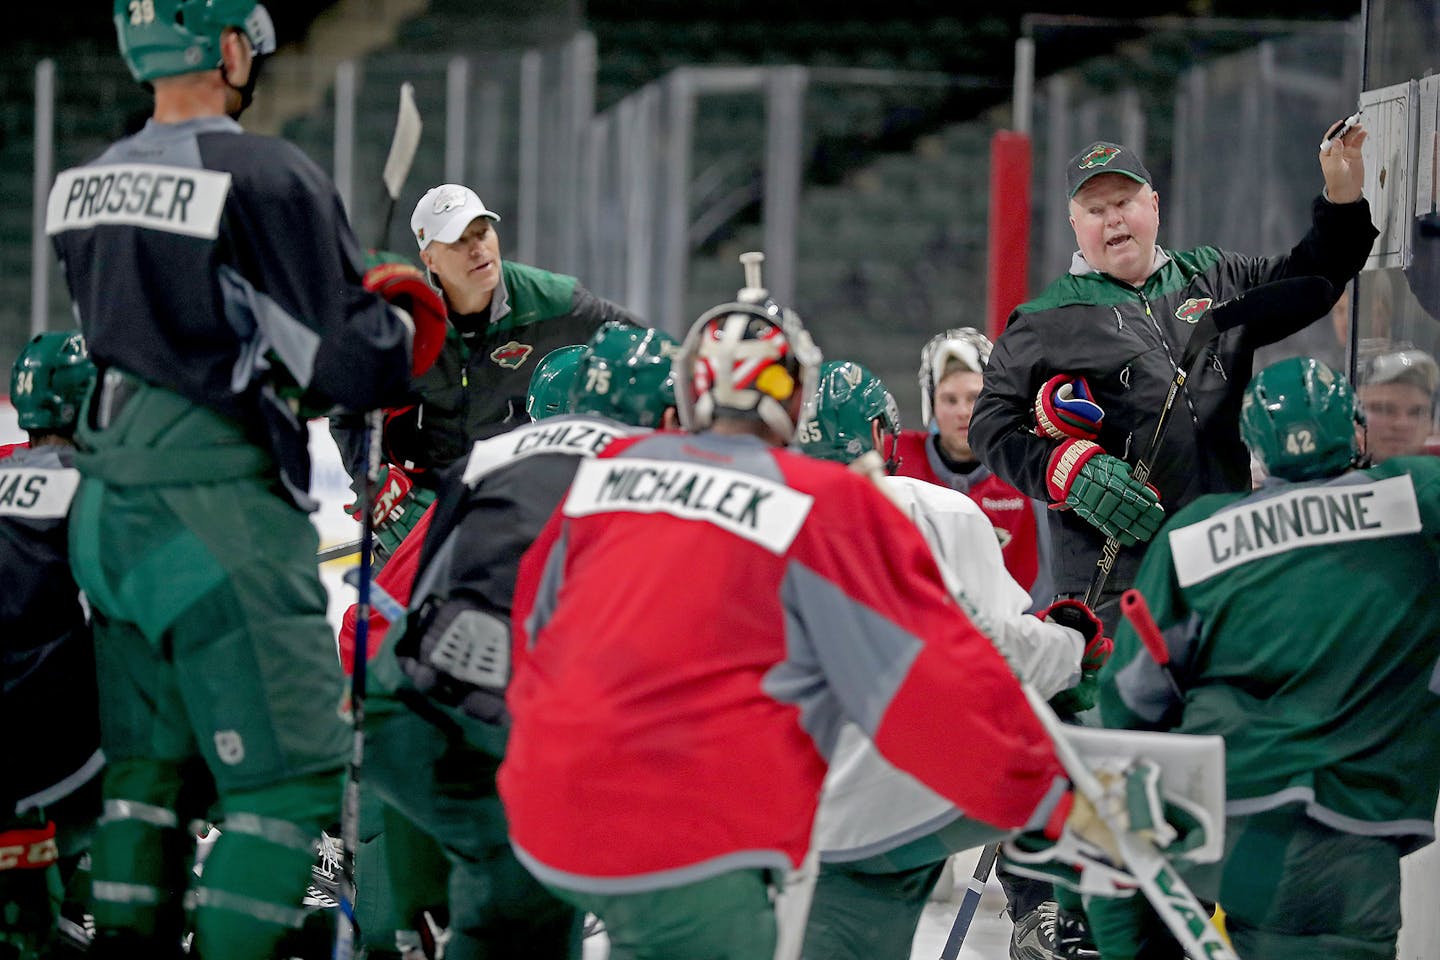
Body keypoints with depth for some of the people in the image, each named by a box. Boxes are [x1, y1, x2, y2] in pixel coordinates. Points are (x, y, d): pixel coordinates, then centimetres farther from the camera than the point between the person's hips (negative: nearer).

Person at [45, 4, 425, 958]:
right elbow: (360, 369, -14)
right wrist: (399, 320, 7)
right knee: (292, 772, -4)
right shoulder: (266, 180, -14)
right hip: (219, 518, -8)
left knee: (153, 765, 15)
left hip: (108, 506, 8)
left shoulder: (86, 185, 10)